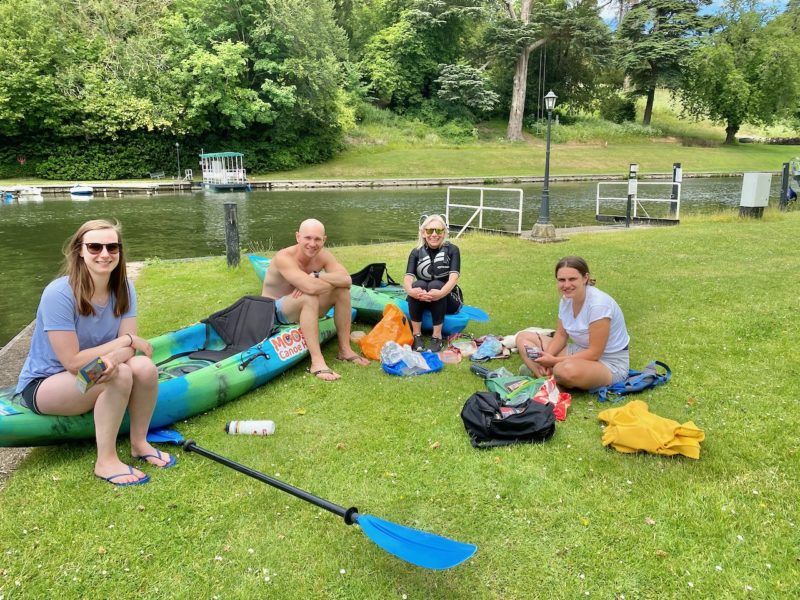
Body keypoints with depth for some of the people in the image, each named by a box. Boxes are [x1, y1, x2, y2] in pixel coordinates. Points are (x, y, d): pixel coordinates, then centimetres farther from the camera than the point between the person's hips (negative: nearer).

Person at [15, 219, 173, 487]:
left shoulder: (123, 289, -8)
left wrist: (110, 358, -35)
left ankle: (139, 443, -4)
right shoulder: (59, 294, -26)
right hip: (43, 384, -5)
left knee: (145, 367, -25)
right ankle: (105, 462, -18)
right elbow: (72, 362, -25)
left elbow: (129, 346, -13)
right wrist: (127, 341, -23)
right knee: (120, 375, -32)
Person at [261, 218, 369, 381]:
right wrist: (333, 281, -22)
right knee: (309, 298, -36)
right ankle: (317, 362, -37)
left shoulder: (322, 255, -7)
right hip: (274, 311, -7)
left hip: (302, 308, 7)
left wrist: (316, 277, -31)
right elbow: (311, 287, -40)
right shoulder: (284, 257, -27)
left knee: (342, 290, -10)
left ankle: (345, 350, -5)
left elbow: (346, 279, -21)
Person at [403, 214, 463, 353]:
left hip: (448, 300, -1)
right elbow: (408, 277, -17)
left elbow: (454, 277, -22)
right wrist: (410, 290, -42)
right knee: (418, 284, -30)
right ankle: (416, 334, -24)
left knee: (435, 285, -32)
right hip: (422, 301, 2)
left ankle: (437, 336, -28)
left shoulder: (452, 250, -7)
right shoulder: (416, 252, -2)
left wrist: (441, 293, -44)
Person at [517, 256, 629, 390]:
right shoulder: (566, 299, -3)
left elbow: (594, 353, -25)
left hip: (609, 363, -8)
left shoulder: (598, 304, -26)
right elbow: (561, 335, 6)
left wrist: (554, 361, -23)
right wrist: (547, 357, -14)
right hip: (582, 352, 8)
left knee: (568, 370, -42)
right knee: (523, 337, 0)